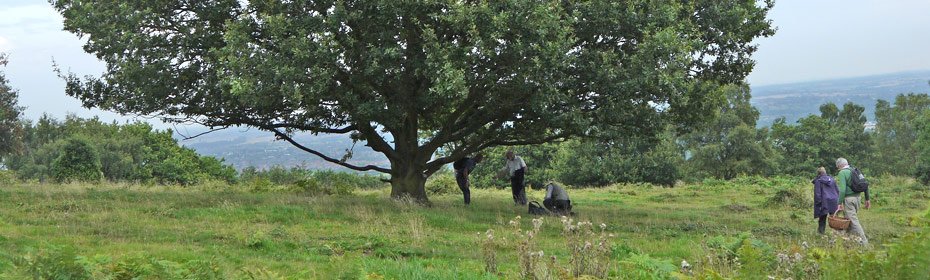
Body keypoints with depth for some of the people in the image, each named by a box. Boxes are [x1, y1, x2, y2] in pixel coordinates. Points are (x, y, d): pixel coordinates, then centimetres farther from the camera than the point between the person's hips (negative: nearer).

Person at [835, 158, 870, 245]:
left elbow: (842, 189, -19)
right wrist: (867, 199, 16)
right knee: (850, 219, 16)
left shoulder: (842, 173, -10)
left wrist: (840, 203, -17)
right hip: (857, 197, 8)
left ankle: (864, 241, -11)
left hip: (848, 199, -8)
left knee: (853, 220, -6)